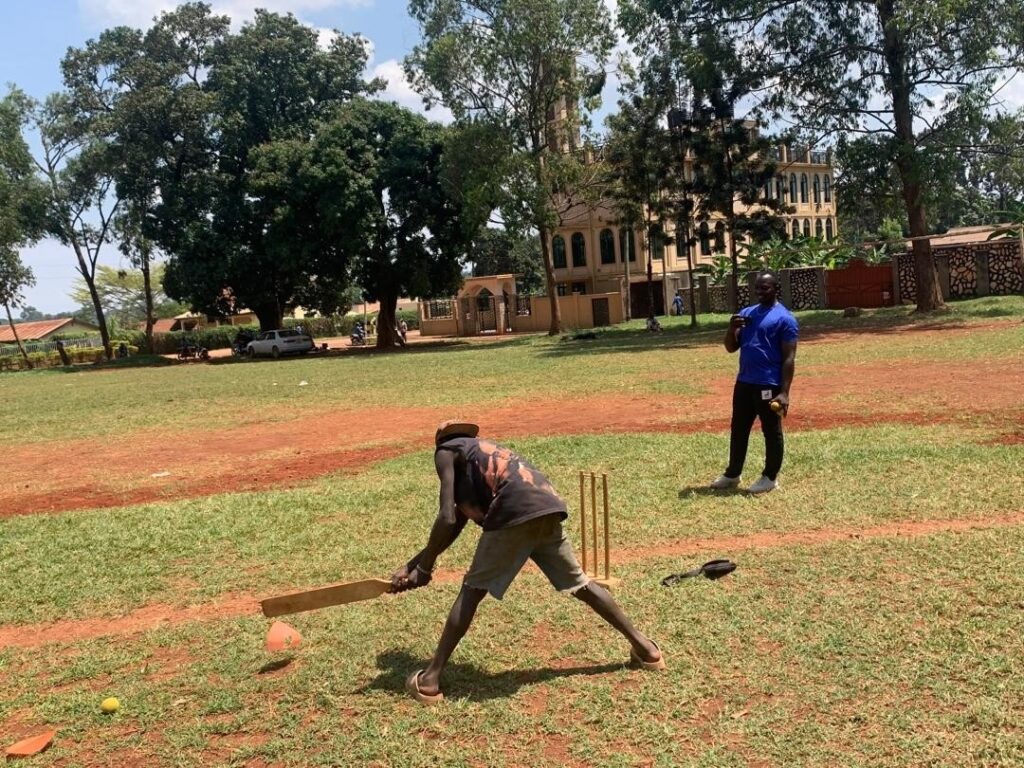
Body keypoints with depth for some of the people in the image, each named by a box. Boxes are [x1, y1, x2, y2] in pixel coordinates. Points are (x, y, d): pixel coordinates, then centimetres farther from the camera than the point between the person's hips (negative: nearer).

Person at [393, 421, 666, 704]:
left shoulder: (446, 451, 17)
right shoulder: (485, 451, 37)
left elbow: (447, 520, 2)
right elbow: (455, 525, 32)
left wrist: (424, 567, 12)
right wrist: (410, 564, 31)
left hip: (515, 513, -7)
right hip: (547, 509, 7)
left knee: (472, 590, 6)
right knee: (579, 584, 23)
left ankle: (430, 678, 6)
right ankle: (643, 646, 31)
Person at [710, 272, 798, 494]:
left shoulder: (784, 318, -8)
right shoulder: (746, 313, 12)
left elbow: (789, 358, -12)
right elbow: (731, 347, 14)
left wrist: (784, 392, -19)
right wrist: (732, 328, -7)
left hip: (769, 385, -7)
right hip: (744, 382, 7)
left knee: (772, 432, 5)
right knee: (738, 429, 15)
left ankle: (770, 478, 16)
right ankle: (732, 474, 28)